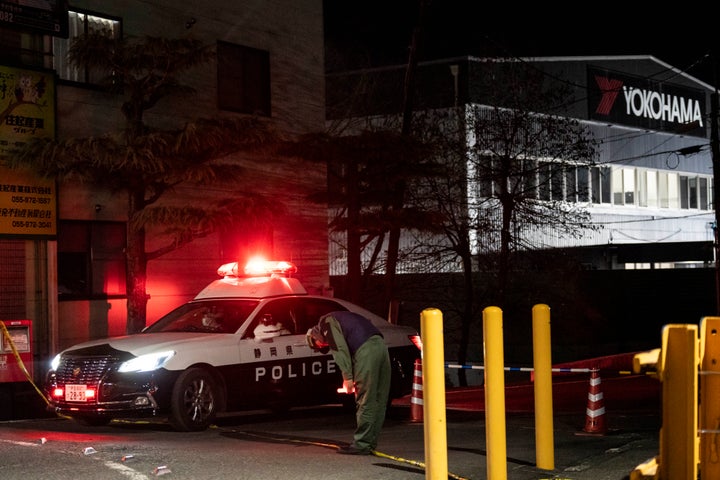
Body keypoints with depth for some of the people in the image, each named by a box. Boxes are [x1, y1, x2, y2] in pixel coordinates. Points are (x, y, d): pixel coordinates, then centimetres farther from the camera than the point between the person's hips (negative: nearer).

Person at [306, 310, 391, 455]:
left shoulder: (326, 322, 8)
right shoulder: (341, 318, 35)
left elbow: (340, 348, -6)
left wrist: (347, 377, -7)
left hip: (366, 349, -9)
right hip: (380, 345, 9)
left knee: (364, 400, -6)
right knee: (378, 401, 9)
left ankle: (361, 444, -3)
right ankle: (370, 443, 15)